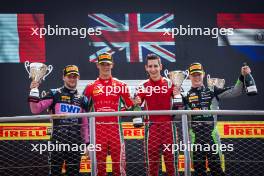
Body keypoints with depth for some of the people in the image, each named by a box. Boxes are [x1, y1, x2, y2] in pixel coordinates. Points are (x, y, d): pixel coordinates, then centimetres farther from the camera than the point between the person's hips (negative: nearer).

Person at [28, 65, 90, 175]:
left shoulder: (82, 99, 12)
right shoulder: (54, 94, 2)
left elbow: (85, 124, 14)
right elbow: (36, 110, -4)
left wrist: (86, 143, 10)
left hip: (76, 141, 3)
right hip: (58, 140, -3)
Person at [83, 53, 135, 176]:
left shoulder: (121, 86, 8)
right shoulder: (91, 87, 9)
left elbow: (129, 106, 10)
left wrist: (135, 103, -6)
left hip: (115, 127, 0)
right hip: (98, 128, 1)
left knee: (119, 161, -1)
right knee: (99, 162, 5)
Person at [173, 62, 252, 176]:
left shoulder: (213, 91, 7)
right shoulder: (186, 96, 8)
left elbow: (234, 92, 1)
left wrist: (242, 77, -10)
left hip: (211, 133, -1)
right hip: (195, 135, 1)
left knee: (216, 166, -1)